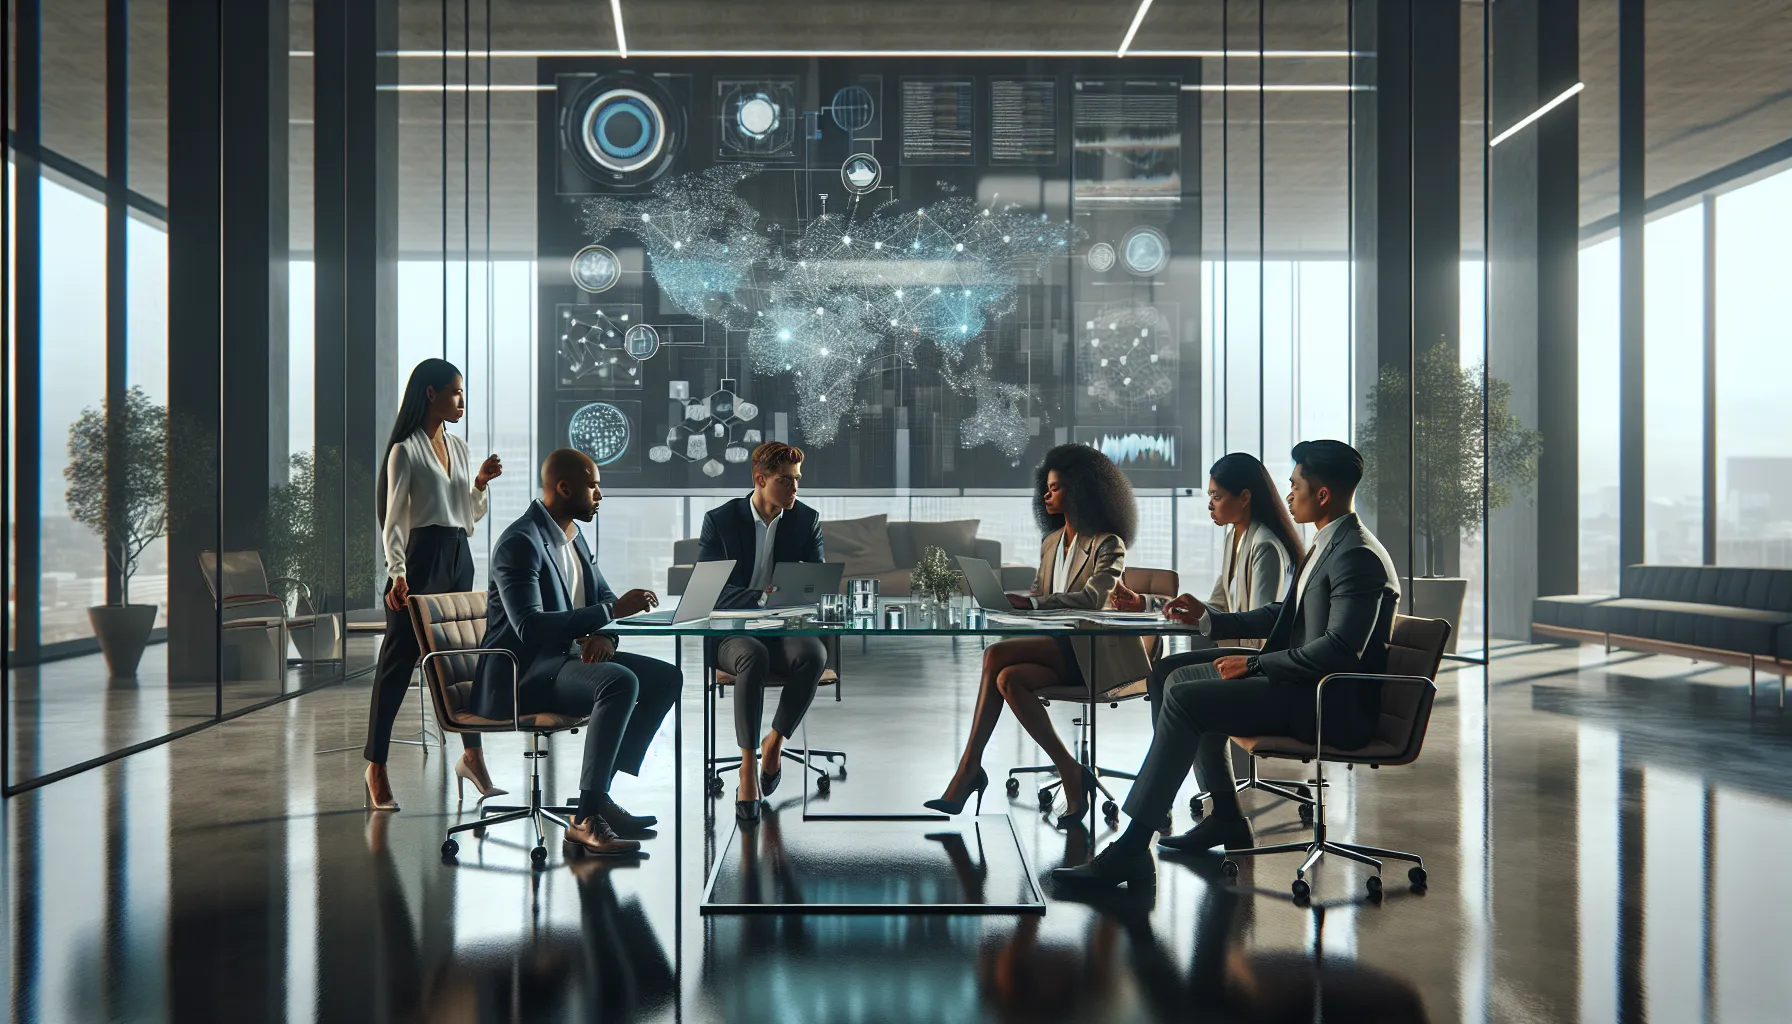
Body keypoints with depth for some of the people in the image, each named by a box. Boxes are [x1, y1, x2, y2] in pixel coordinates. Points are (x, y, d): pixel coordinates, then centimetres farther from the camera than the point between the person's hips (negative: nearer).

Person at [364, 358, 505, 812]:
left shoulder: (459, 448, 14)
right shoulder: (405, 451, -6)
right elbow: (394, 519, -10)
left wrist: (481, 483, 1)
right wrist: (397, 573, -21)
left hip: (459, 557, 7)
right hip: (421, 557, -7)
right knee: (399, 660, -4)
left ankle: (472, 755, 18)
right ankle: (376, 766, 2)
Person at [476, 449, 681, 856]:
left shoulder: (573, 536, 13)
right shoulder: (520, 543, -17)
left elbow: (603, 597, 19)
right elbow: (530, 627, -28)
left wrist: (604, 634, -6)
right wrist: (611, 612, -29)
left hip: (561, 658, 10)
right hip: (520, 674, -10)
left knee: (666, 677, 0)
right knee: (620, 682, -32)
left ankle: (599, 794, 0)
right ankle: (585, 820, -27)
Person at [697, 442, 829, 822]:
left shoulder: (807, 520, 5)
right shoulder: (720, 520, -2)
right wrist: (762, 597, -25)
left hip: (783, 631, 2)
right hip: (730, 633, -2)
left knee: (814, 655, -33)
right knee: (754, 657, -38)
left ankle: (774, 743, -10)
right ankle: (748, 770, -32)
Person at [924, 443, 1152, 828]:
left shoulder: (1108, 544, -3)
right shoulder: (1051, 543, 20)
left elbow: (1092, 597, -19)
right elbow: (1037, 597, 15)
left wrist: (1030, 604, -31)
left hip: (1091, 651, -7)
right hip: (1056, 647, 7)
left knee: (996, 655, -27)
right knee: (1009, 679, -27)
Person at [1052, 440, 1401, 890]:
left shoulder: (1359, 557, -19)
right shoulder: (1329, 543, 14)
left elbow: (1339, 649, -28)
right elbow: (1284, 615, 23)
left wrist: (1254, 664, -20)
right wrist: (1210, 620, 13)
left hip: (1335, 706, -11)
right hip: (1306, 686, 11)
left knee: (1184, 699, -21)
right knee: (1182, 679, 16)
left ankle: (1132, 848, -21)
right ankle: (1226, 819, 23)